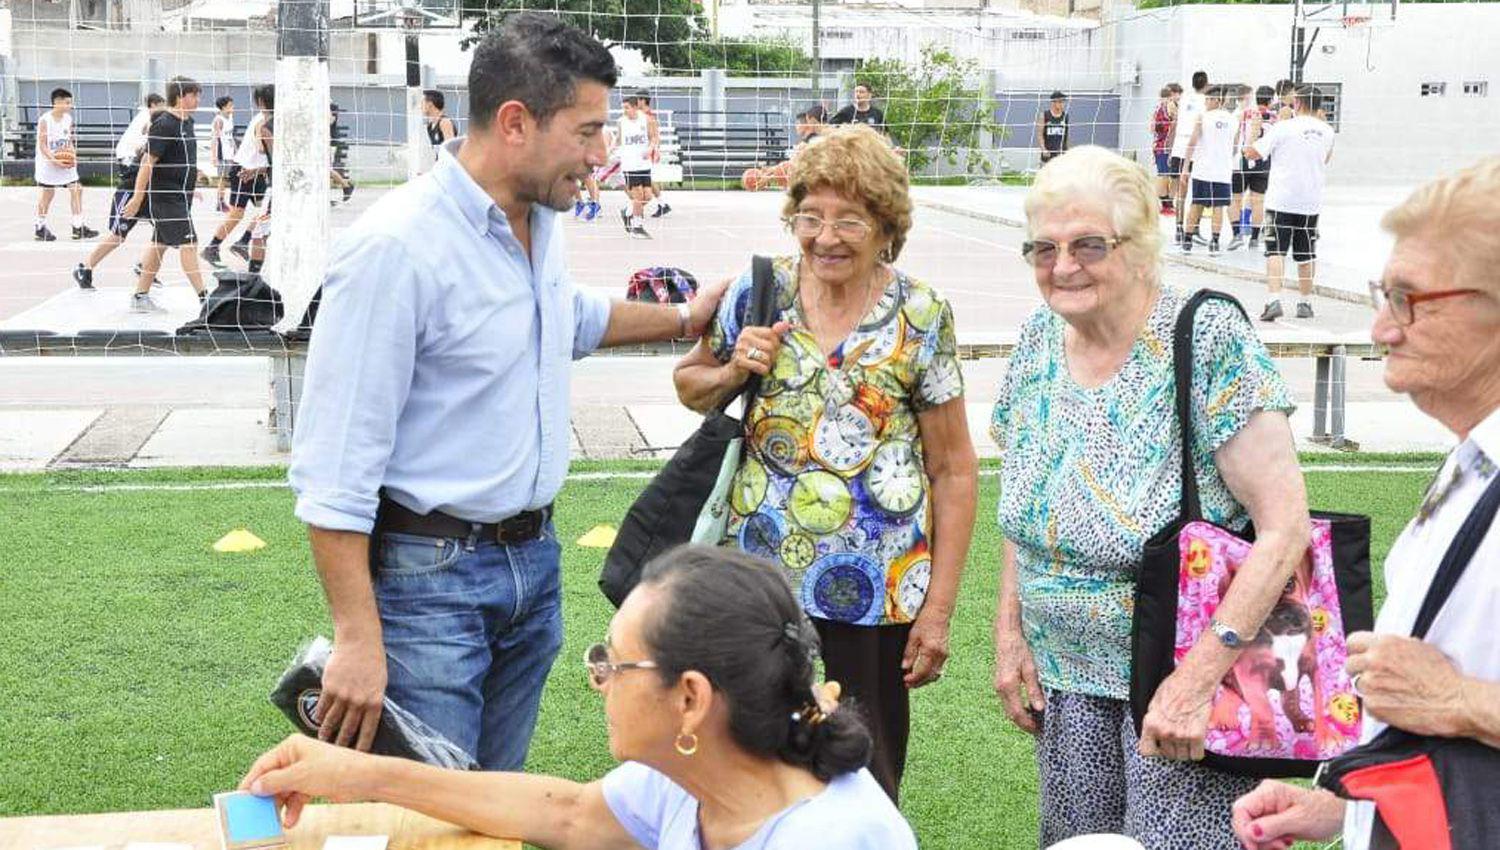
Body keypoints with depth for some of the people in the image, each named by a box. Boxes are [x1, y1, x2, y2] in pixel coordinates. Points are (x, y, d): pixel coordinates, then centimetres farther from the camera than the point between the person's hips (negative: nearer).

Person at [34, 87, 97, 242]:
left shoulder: (68, 118, 4)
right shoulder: (45, 120, -14)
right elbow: (42, 145, -14)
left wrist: (73, 154, -6)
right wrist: (55, 161, -24)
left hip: (66, 162, 6)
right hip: (48, 162, -5)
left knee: (76, 190, -3)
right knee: (48, 193, 2)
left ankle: (78, 227, 1)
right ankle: (40, 228, 15)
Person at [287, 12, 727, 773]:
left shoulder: (540, 219, 5)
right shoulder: (395, 247, -21)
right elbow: (334, 466, -21)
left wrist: (683, 319, 34)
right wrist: (358, 640, -23)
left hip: (534, 559, 8)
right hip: (430, 576, -8)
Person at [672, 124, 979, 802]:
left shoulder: (920, 318, -5)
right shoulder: (757, 294, 1)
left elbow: (954, 472, -2)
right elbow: (689, 386, 16)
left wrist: (938, 610, -5)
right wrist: (734, 372, -7)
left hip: (873, 593, -2)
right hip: (759, 577, 2)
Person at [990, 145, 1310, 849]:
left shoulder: (1210, 341, -18)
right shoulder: (1040, 341, 2)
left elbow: (1285, 525, -22)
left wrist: (1197, 677, -25)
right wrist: (1010, 635, 5)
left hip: (1187, 674, -6)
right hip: (1065, 675, 6)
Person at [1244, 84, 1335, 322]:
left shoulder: (1283, 128, -9)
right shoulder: (1326, 131, 5)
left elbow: (1253, 153, -5)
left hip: (1282, 199, -4)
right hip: (1311, 201, 4)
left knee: (1276, 251, -5)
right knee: (1306, 253, 13)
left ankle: (1274, 300, -19)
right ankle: (1305, 303, 20)